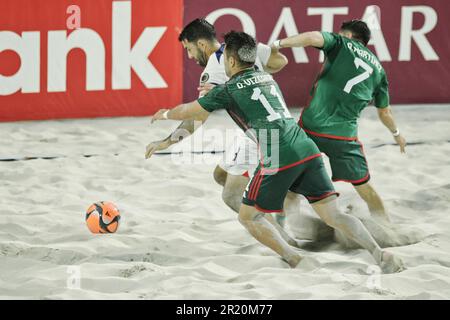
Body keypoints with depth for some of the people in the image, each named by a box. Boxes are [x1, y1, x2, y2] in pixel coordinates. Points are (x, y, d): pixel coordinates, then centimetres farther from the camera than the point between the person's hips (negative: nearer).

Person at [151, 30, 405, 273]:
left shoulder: (228, 90, 7)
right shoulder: (267, 78, 26)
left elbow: (189, 111, 22)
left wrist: (166, 114, 42)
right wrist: (214, 93, 56)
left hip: (279, 158, -6)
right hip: (308, 150, 6)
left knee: (249, 216, 11)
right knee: (333, 214, 2)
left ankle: (297, 262, -2)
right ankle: (379, 254, -18)